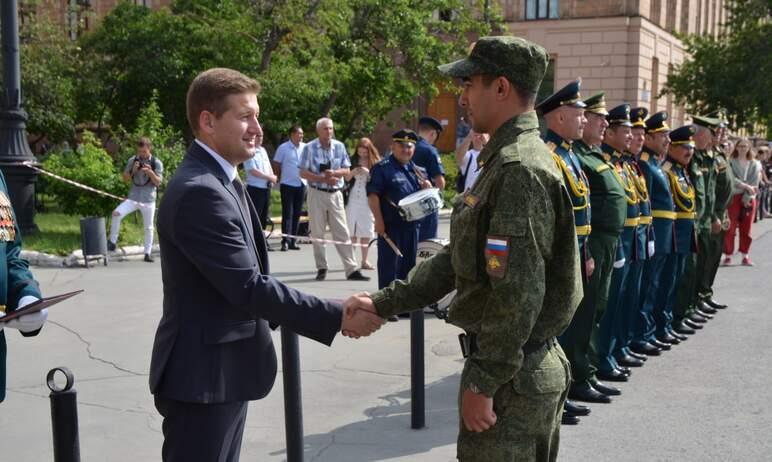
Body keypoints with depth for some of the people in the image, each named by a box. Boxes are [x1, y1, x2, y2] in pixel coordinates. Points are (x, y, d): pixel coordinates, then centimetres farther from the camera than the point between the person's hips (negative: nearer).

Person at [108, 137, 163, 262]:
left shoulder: (157, 163, -3)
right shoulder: (133, 160, 3)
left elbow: (158, 182, -8)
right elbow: (125, 179, 6)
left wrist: (150, 172, -25)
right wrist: (133, 170, -13)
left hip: (148, 200, -1)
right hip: (133, 198, 1)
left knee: (148, 227, 7)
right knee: (116, 213, -21)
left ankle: (148, 253, 20)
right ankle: (112, 241, -8)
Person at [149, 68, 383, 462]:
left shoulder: (221, 181, 11)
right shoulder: (199, 192, -23)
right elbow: (248, 288, -25)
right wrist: (338, 317, -22)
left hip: (224, 368, 10)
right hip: (204, 375, -10)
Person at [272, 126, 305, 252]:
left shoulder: (305, 148, 5)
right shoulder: (283, 148, -4)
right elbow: (276, 166, 1)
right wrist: (278, 179, 1)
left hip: (301, 184, 4)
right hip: (287, 185, -4)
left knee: (297, 214, 8)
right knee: (287, 214, -4)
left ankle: (293, 240, 15)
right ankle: (285, 241, -3)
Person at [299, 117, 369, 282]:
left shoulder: (339, 146, 6)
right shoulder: (309, 148, -3)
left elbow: (346, 170, 8)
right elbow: (303, 173, -6)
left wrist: (334, 173, -13)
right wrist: (324, 178, -16)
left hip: (335, 194, 2)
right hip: (317, 194, -2)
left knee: (342, 233, 0)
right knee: (317, 233, 4)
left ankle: (352, 269, 0)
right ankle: (321, 268, 14)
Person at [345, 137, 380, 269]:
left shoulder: (375, 163, 4)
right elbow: (346, 178, 5)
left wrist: (368, 172, -13)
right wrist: (353, 172, -12)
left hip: (368, 200, 0)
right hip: (353, 199, 0)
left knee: (366, 232, 3)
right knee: (351, 231, 0)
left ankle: (364, 260, 11)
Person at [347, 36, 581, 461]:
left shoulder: (519, 170, -21)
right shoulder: (508, 160, 12)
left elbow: (519, 293, -25)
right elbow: (457, 259, 13)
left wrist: (481, 382, -20)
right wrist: (383, 303, 10)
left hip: (512, 376, -10)